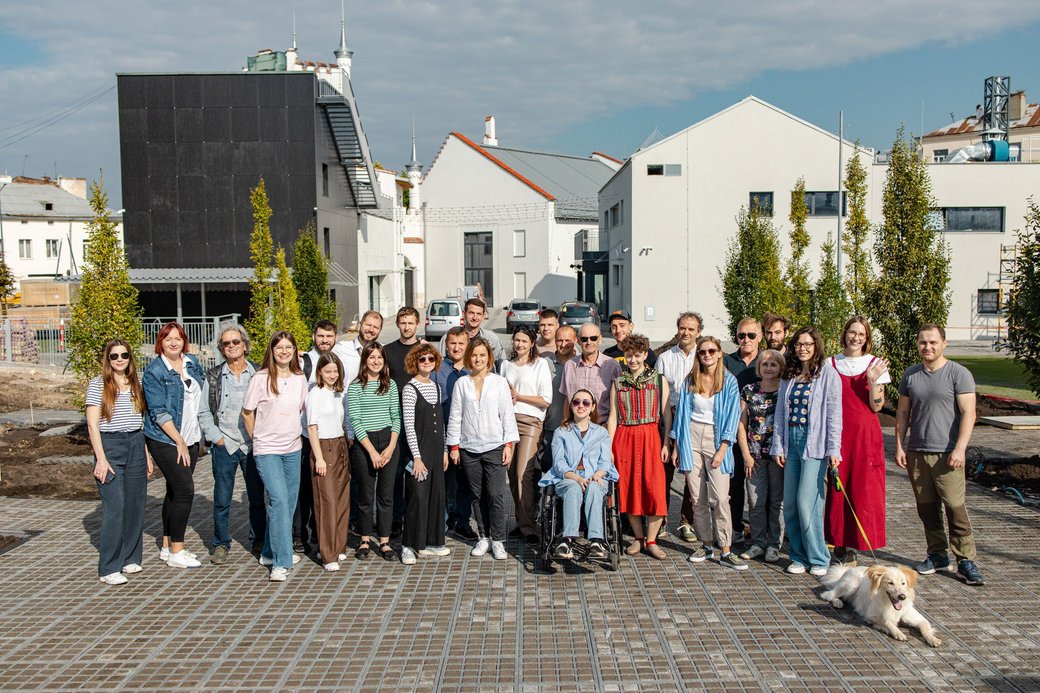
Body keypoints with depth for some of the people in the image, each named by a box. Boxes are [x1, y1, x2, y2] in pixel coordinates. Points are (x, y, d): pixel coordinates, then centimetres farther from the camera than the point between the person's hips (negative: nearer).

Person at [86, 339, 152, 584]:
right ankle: (109, 569, -2)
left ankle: (129, 558, 18)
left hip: (136, 445, 5)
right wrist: (101, 459, -13)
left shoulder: (135, 385, 13)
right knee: (114, 507, -9)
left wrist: (146, 454, 15)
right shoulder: (98, 384, -2)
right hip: (110, 446, -5)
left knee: (135, 504, 5)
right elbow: (92, 425, -6)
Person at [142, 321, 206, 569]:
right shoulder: (154, 371, -11)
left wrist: (199, 435, 13)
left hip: (190, 438, 6)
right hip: (165, 440, -6)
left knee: (175, 491, 13)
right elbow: (159, 411, -14)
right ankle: (176, 551, 0)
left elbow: (202, 395, 19)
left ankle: (167, 546, 23)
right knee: (185, 490, -10)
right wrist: (179, 441, -15)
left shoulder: (192, 362, 8)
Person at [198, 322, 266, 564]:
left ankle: (258, 542, 22)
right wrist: (215, 436, -4)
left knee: (257, 497, 8)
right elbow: (204, 412, 6)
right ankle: (221, 544, 20)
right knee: (222, 499, 6)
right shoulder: (213, 376, 5)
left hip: (253, 445, 0)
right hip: (224, 446, 0)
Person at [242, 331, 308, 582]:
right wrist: (257, 438, 5)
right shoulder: (261, 378, -9)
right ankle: (281, 563, -11)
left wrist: (292, 431, 12)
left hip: (293, 449, 6)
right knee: (279, 500, -16)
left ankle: (270, 553, 29)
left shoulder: (300, 378, 4)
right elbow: (247, 412, 0)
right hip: (267, 450, -5)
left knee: (289, 502, 11)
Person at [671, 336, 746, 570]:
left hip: (716, 438, -2)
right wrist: (676, 446, 7)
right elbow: (682, 412, 12)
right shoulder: (690, 381, 9)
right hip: (691, 438, 2)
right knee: (697, 496, 4)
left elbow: (732, 416, -1)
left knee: (720, 497, -10)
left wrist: (722, 450, -8)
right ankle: (705, 545, 16)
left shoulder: (729, 381, 2)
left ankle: (725, 551, -4)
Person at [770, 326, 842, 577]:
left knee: (806, 502, -9)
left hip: (814, 444, -5)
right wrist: (778, 446, 8)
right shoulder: (788, 376, 13)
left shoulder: (828, 374, -2)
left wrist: (833, 449, -10)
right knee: (790, 503, 6)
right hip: (791, 442, 5)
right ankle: (798, 556, 17)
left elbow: (834, 414, -5)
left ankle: (819, 559, 5)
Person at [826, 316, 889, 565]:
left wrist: (873, 380, -15)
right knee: (837, 487, 1)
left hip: (866, 434, -1)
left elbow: (877, 406, -3)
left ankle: (853, 545, 6)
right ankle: (839, 542, 12)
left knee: (863, 487, -2)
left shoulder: (875, 365, 4)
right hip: (838, 434, 1)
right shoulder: (831, 364, 8)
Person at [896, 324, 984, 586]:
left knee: (955, 507, -8)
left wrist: (960, 448, -15)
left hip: (947, 454, -4)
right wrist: (899, 445, 8)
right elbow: (902, 413, 14)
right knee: (926, 508, 10)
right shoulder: (910, 375, 11)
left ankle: (966, 561, 1)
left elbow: (968, 413, -8)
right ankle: (937, 554, 22)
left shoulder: (958, 373, -3)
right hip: (916, 453, 5)